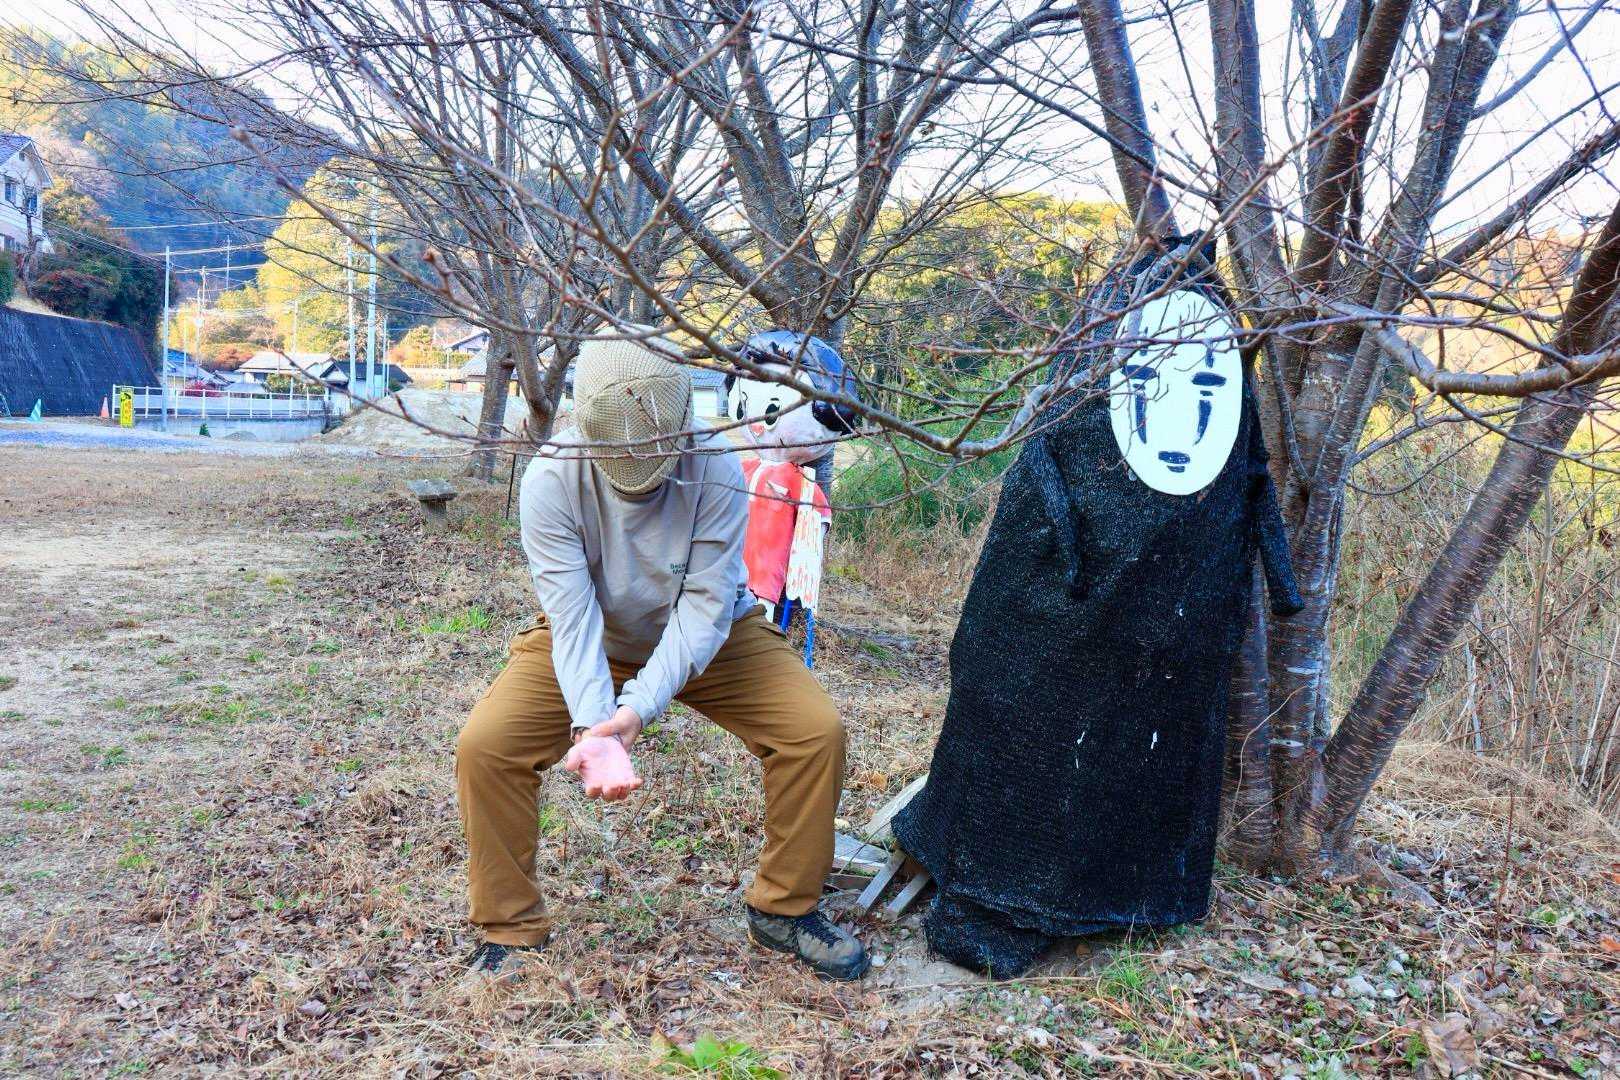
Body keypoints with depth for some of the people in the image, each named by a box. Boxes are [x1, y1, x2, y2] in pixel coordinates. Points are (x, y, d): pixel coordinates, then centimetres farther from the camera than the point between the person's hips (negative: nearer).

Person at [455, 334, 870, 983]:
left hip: (706, 637, 0)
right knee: (484, 745, -19)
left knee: (817, 731, -18)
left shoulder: (714, 472, -28)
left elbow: (704, 608, -30)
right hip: (591, 639, 1)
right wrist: (592, 723, -43)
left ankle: (785, 909, 6)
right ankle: (510, 927, 4)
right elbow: (574, 617, -30)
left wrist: (638, 708, -41)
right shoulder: (550, 481, -27)